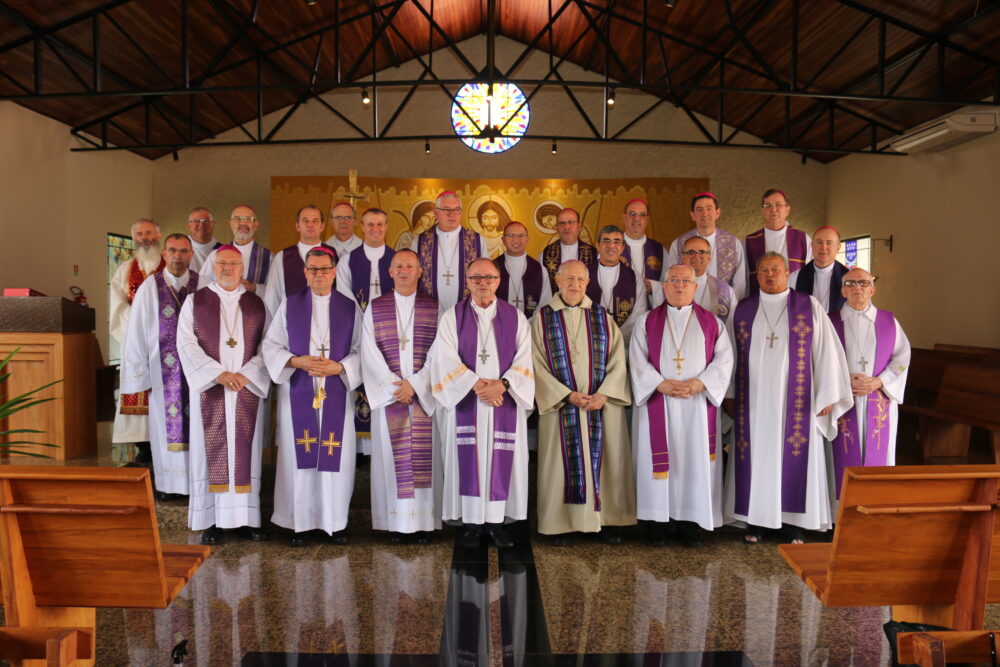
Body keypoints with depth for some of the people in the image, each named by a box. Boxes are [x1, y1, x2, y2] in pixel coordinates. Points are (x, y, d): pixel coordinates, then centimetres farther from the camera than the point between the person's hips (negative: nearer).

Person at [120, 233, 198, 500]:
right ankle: (167, 484, 20)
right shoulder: (150, 287, -1)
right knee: (166, 424, 8)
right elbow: (136, 333, 1)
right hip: (163, 372, 0)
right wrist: (139, 374, 0)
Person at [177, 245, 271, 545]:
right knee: (212, 450, 1)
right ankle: (213, 519, 7)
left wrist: (246, 374, -12)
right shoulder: (195, 301, 6)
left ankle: (248, 516, 9)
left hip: (248, 388, 1)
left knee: (245, 450, 3)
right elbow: (186, 344, -3)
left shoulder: (257, 304, 9)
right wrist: (218, 374, -14)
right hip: (208, 388, -1)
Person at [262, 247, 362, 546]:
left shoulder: (350, 308, 6)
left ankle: (336, 521, 15)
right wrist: (295, 361, -12)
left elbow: (361, 351, 4)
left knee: (336, 456, 2)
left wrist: (339, 368, -13)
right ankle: (300, 522, 14)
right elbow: (271, 345, 5)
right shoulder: (288, 305, 7)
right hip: (298, 394, 0)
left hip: (336, 395, 0)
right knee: (299, 455, 2)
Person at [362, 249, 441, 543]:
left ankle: (424, 520, 7)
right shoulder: (375, 308, 8)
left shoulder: (434, 308, 6)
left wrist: (414, 384, -13)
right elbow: (370, 352, 0)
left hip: (423, 395, 0)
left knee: (424, 456, 0)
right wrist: (393, 387, -11)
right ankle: (395, 521, 8)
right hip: (388, 394, 1)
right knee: (392, 456, 1)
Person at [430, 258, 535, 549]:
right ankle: (471, 522, 11)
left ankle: (496, 521, 13)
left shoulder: (516, 317, 7)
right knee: (468, 459, 0)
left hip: (504, 402, 1)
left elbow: (523, 360, 1)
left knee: (501, 459, 2)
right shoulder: (452, 317, 4)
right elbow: (446, 358, -7)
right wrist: (476, 384, -17)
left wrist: (501, 384, -16)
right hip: (465, 401, -1)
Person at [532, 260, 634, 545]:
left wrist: (604, 394, -13)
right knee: (564, 462, 2)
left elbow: (618, 360, 2)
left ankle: (607, 521, 14)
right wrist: (567, 395, -14)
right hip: (560, 405, -2)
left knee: (606, 460, 4)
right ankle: (563, 523, 12)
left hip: (603, 403, 2)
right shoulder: (542, 318, 2)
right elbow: (537, 364, -4)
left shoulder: (602, 316, 8)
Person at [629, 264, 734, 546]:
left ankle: (690, 522, 11)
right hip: (658, 404, -1)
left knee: (696, 459, 2)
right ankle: (657, 521, 9)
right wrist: (661, 384, -15)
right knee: (659, 459, 1)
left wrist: (701, 383, -14)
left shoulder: (711, 322, 10)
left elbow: (724, 357, 1)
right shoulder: (647, 321, 8)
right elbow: (637, 360, -1)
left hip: (699, 403, 1)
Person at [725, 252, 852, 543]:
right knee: (756, 456, 4)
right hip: (754, 400, 2)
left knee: (793, 457, 1)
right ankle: (755, 519, 14)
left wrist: (827, 395, -6)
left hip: (795, 400, -1)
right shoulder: (743, 310, 8)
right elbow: (731, 354, 11)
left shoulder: (809, 306, 2)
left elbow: (826, 350, -1)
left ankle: (793, 521, 13)